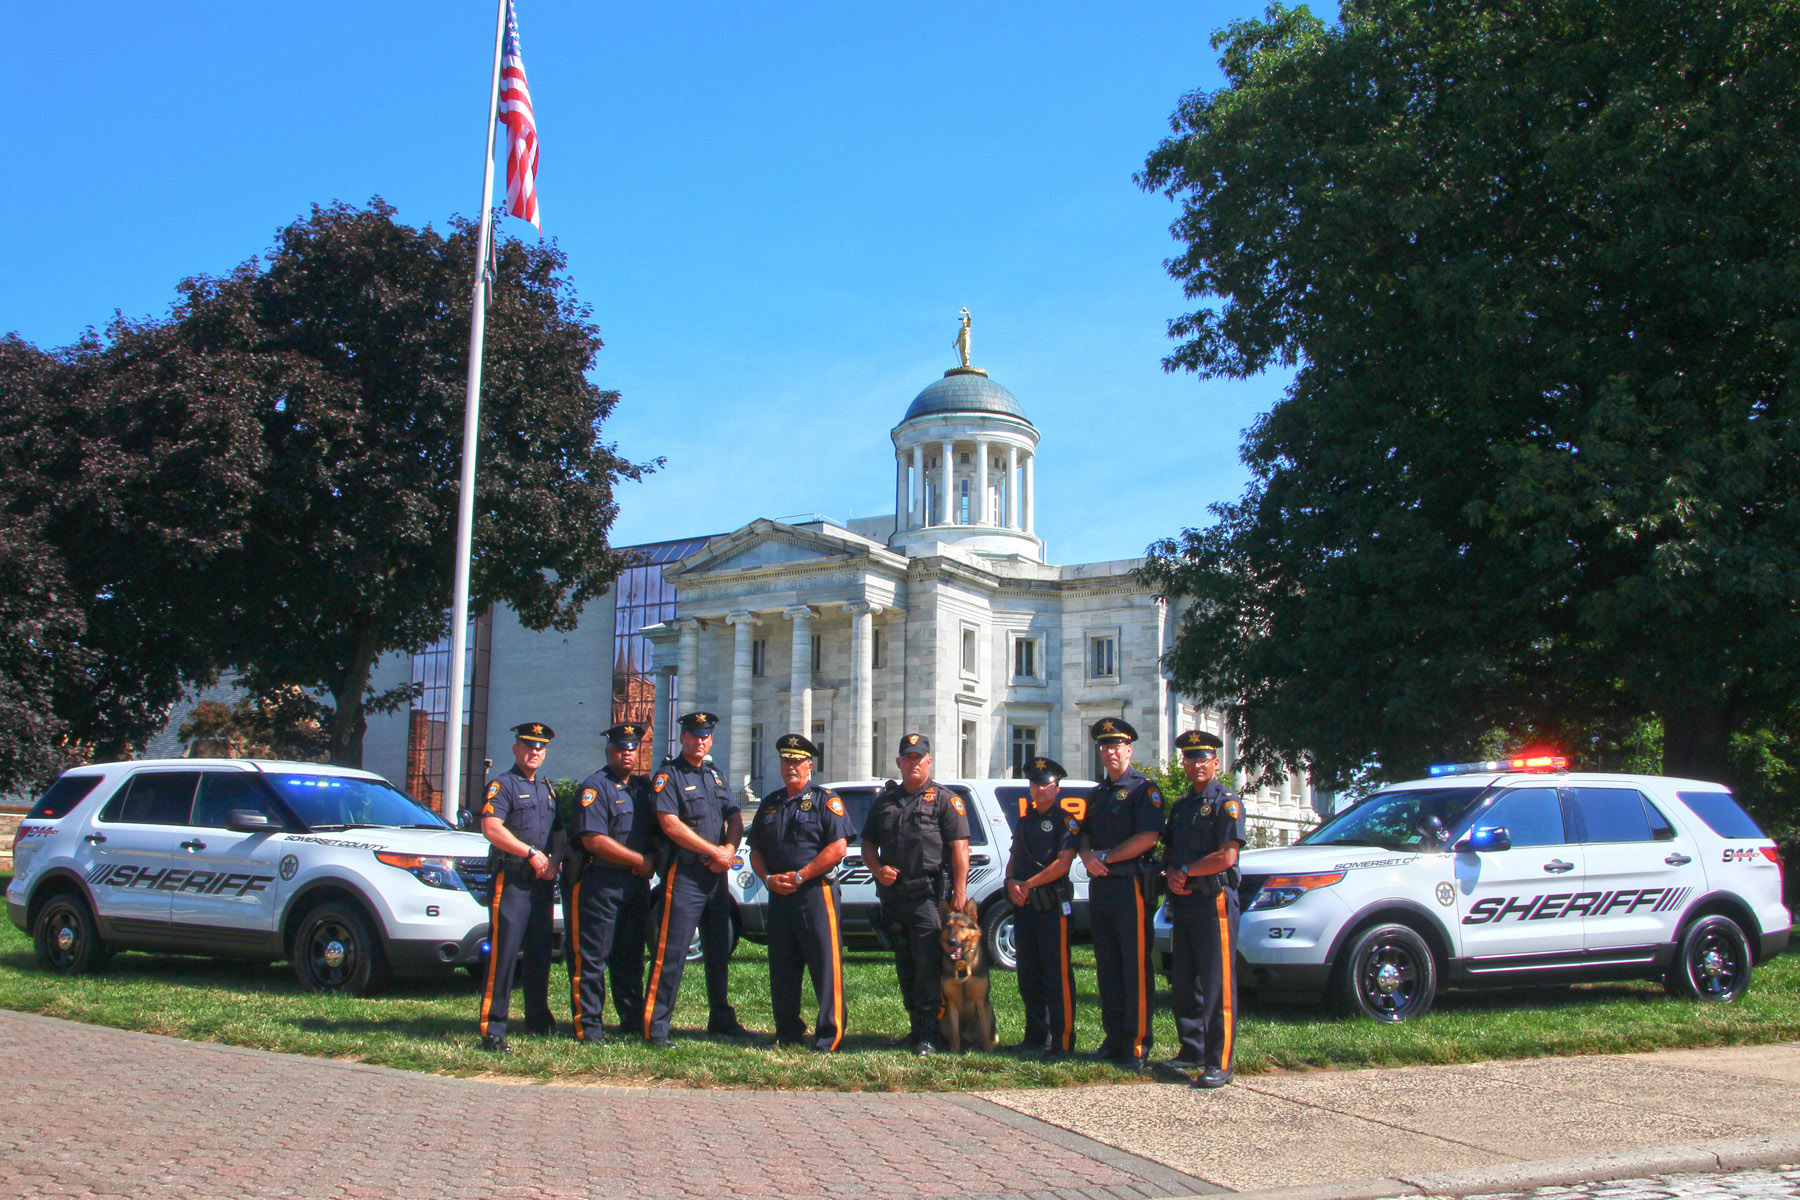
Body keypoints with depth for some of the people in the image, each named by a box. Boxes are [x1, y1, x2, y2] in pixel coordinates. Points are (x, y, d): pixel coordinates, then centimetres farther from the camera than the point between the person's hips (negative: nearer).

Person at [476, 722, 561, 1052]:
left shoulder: (546, 788, 20)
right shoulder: (502, 784, -3)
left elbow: (559, 833, 25)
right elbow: (491, 828, -16)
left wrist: (554, 862, 5)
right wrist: (532, 853, -16)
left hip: (542, 882, 7)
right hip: (511, 880, -7)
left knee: (540, 953, 13)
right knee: (503, 954, -10)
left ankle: (538, 1019, 24)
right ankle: (492, 1030, -8)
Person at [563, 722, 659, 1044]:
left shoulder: (644, 787, 16)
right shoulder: (595, 787, -7)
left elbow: (658, 830, 22)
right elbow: (594, 840, -17)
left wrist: (653, 862, 1)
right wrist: (640, 860, -11)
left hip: (637, 883, 7)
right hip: (599, 882, -7)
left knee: (630, 957, 14)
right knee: (591, 959, -3)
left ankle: (634, 1018, 22)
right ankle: (588, 1026, 2)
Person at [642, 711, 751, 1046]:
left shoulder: (716, 777, 18)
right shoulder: (668, 776, -4)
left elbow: (735, 818, 15)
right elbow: (670, 824, -15)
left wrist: (729, 849, -6)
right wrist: (714, 851, -13)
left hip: (716, 876, 7)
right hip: (684, 876, -7)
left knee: (720, 950, 14)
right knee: (671, 952, -8)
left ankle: (721, 1018, 26)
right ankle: (655, 1026, -5)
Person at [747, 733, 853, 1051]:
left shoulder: (825, 800, 0)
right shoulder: (770, 803, 18)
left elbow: (838, 847, -11)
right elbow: (755, 849, 19)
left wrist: (799, 876, -13)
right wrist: (768, 878, -2)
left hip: (816, 893, -6)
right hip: (778, 896, 6)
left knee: (826, 966, -6)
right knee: (781, 969, 9)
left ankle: (830, 1036, -1)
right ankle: (787, 1034, 19)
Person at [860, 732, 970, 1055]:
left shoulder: (944, 799, 1)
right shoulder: (885, 800, 16)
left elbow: (960, 847, -7)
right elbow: (868, 845, 20)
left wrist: (959, 892, -15)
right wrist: (877, 869, -1)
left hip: (927, 896, -6)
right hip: (891, 895, 6)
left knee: (928, 967, -8)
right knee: (904, 968, 12)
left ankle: (928, 1035, -6)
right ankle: (916, 1027, 22)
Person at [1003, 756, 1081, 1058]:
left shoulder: (1065, 819, -3)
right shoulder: (1026, 819, 19)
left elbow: (1063, 863, -13)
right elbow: (1014, 858, 19)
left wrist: (1028, 884, -15)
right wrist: (1011, 882, -2)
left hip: (1052, 905, -7)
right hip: (1023, 906, 7)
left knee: (1058, 976, -6)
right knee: (1028, 976, 12)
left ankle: (1062, 1042, -3)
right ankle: (1036, 1036, 21)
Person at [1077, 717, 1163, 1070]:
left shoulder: (1144, 789, -4)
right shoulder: (1097, 793, 20)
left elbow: (1148, 837, -15)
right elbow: (1085, 833, 20)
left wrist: (1106, 858, -11)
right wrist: (1087, 856, -2)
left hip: (1131, 885, -8)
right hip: (1099, 885, 8)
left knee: (1136, 969, -6)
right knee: (1107, 968, 10)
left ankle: (1137, 1047, -3)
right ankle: (1114, 1040, 17)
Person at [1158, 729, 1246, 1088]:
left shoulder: (1227, 802, -5)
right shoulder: (1181, 804, 18)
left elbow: (1226, 856, -14)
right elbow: (1168, 850, 21)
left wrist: (1185, 871, -8)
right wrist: (1171, 875, 0)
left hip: (1215, 900, -8)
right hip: (1183, 900, 8)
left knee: (1218, 986, -5)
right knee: (1183, 985, 10)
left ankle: (1218, 1065, -2)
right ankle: (1190, 1055, 20)